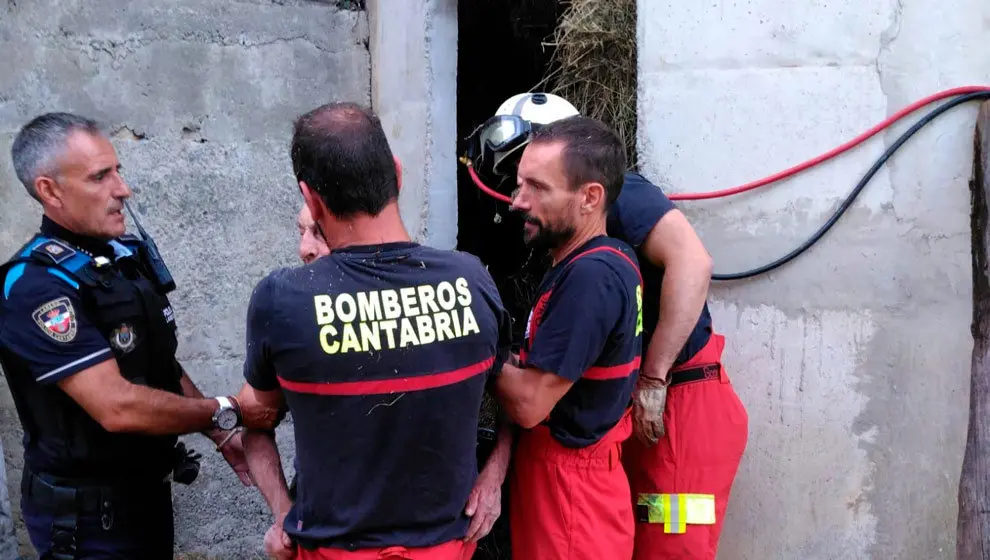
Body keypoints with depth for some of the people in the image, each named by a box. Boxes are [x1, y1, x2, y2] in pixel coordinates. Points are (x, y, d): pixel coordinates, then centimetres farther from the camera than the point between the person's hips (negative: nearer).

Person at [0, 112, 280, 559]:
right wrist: (225, 413, -19)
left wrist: (219, 435, 1)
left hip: (149, 487, 8)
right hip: (86, 511, -7)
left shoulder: (129, 255, 4)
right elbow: (117, 407, -28)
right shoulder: (36, 287, -22)